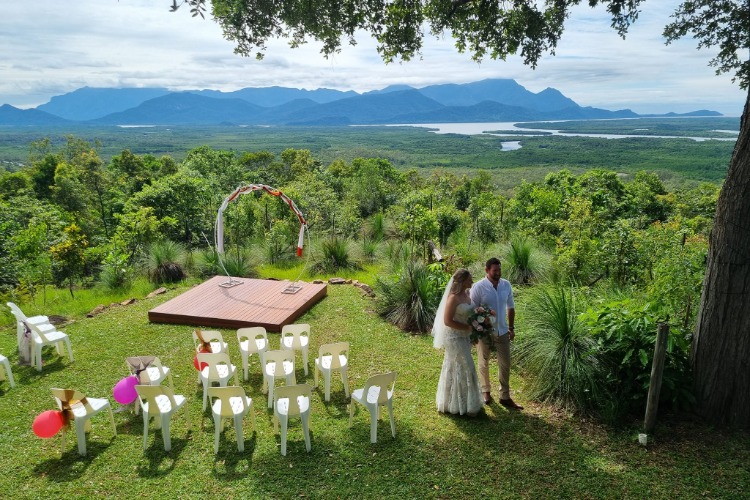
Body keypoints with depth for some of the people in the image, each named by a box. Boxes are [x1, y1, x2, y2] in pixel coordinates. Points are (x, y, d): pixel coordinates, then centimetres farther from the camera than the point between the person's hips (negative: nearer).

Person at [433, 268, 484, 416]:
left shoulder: (466, 293, 5)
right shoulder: (454, 298, -22)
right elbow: (447, 321, -22)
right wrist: (468, 327, -21)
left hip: (463, 337, 9)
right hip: (454, 338, -9)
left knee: (455, 369, 18)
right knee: (465, 368, -2)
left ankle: (452, 403, 32)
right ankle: (466, 406, 11)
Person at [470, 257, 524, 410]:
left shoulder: (506, 285, -5)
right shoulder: (478, 287, -17)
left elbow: (510, 307, 8)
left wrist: (511, 327, 10)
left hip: (502, 331, 4)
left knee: (505, 364, 9)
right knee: (484, 363, 13)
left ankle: (505, 397, 22)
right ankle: (486, 391, 34)